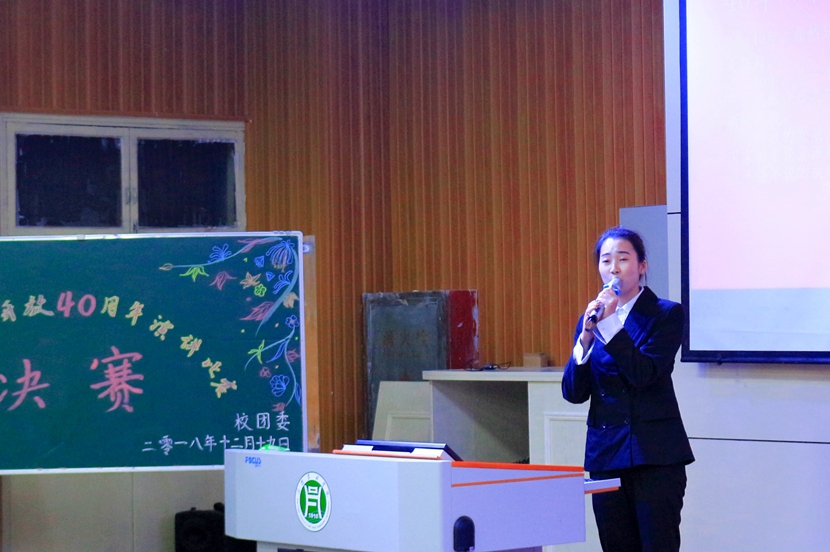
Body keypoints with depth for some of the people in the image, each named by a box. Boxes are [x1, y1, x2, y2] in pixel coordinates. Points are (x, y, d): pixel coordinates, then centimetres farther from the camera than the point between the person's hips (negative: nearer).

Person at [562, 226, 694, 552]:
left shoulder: (666, 314, -1)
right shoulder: (591, 317, 12)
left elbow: (645, 373, -15)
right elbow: (573, 393, 5)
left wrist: (610, 323, -17)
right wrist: (586, 337, -9)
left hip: (655, 453, -5)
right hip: (606, 453, 5)